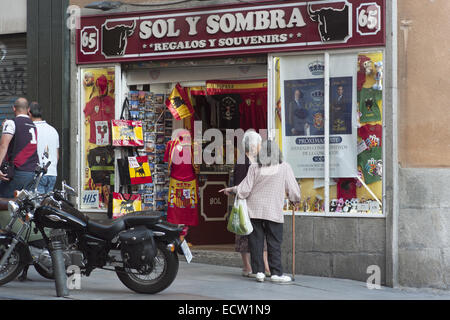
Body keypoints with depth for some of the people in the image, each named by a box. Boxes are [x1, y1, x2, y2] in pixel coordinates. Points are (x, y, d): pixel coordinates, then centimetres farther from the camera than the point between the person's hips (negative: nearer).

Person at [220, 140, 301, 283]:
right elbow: (293, 189, 1)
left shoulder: (254, 168, -2)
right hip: (274, 212, -1)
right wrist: (296, 200, 22)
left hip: (254, 211, 1)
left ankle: (259, 271, 4)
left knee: (256, 241, 6)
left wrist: (231, 189, 17)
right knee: (274, 243, 4)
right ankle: (276, 273, 1)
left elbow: (244, 190, -2)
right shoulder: (284, 167, -3)